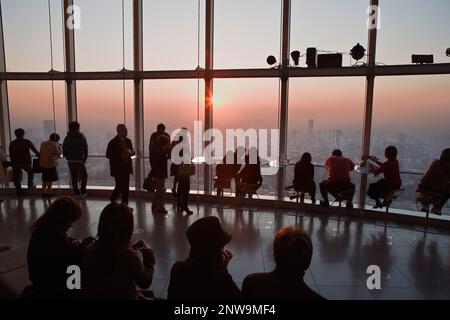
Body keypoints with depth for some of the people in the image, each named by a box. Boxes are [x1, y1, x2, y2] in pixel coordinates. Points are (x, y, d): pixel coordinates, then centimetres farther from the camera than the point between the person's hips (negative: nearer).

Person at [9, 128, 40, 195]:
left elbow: (11, 155, 3)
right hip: (26, 162, -1)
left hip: (16, 163, 1)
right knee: (30, 172, 27)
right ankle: (30, 185, 24)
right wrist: (39, 155, 12)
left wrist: (13, 162, 13)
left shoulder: (12, 143, -1)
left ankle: (19, 191, 13)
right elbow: (35, 150, -4)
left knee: (17, 177, 10)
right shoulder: (27, 142, -6)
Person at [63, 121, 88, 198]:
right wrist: (84, 160, 6)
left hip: (71, 162, 2)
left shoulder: (67, 138, 1)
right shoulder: (82, 137, -4)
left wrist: (68, 158, 14)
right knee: (84, 176, 14)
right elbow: (85, 150, -4)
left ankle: (77, 193, 16)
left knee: (74, 178, 13)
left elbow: (64, 150, 0)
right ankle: (82, 192, 7)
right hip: (79, 161, -2)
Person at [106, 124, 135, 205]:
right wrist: (120, 155, -20)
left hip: (126, 167, 6)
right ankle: (112, 199, 20)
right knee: (119, 186, -5)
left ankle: (125, 204, 19)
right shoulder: (113, 142, -8)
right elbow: (108, 155, -10)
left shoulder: (128, 141, 8)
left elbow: (132, 151, 18)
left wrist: (131, 152, -7)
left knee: (126, 187, 8)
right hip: (117, 168, -5)